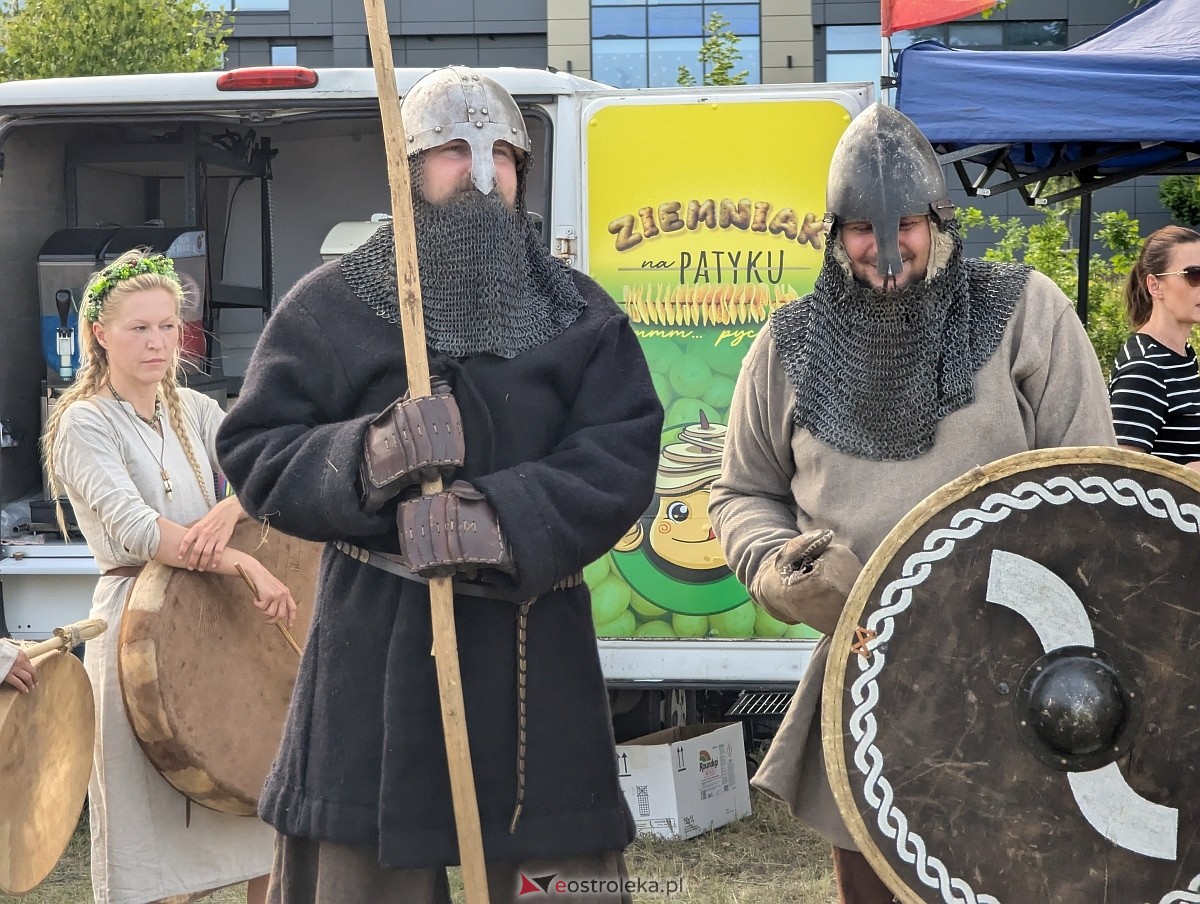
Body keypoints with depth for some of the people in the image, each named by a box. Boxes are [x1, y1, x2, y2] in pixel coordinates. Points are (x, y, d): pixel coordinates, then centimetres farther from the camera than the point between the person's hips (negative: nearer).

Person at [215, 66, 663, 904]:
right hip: (380, 647, -1)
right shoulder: (334, 304, 4)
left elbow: (623, 453, -3)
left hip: (538, 649, 2)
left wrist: (506, 521, -19)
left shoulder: (578, 310, 9)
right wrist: (367, 458, -19)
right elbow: (252, 452, 1)